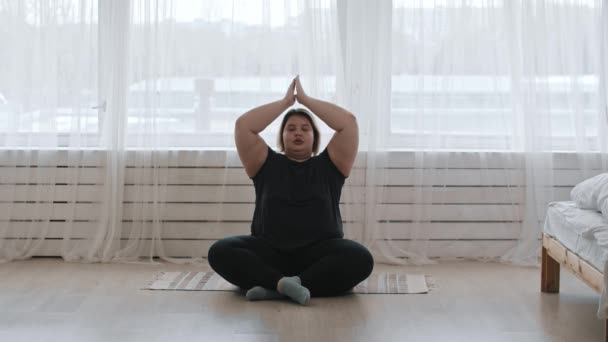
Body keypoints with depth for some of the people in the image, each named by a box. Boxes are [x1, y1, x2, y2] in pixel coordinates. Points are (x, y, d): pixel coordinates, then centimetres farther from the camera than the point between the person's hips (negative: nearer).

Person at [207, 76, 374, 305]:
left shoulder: (327, 166, 13)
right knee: (220, 252, -26)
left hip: (319, 252, 0)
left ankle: (276, 288, -37)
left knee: (360, 258, -32)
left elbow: (348, 122, 2)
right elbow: (243, 125, 3)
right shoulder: (268, 165, 15)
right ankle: (283, 282, -41)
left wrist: (306, 100, 8)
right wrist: (286, 101, 9)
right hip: (269, 251, 1)